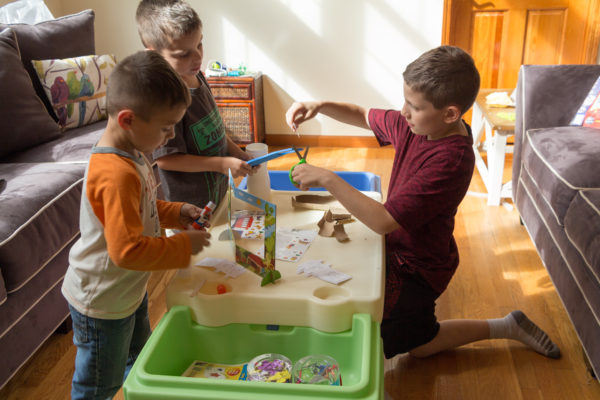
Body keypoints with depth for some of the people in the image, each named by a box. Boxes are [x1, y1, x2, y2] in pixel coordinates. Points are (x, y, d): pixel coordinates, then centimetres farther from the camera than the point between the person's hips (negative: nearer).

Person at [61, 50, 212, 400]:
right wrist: (185, 246, -25)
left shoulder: (130, 154, -2)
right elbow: (127, 250, -35)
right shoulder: (117, 175, -35)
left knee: (140, 358, 31)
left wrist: (175, 213, -1)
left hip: (129, 289, 10)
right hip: (102, 302, -9)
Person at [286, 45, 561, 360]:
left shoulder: (449, 160, -35)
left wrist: (326, 179, -35)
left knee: (416, 345, 12)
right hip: (397, 247, 9)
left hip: (417, 265, -8)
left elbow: (384, 221, -38)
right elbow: (362, 116, 6)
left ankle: (506, 327, 22)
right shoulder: (416, 126, -10)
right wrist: (320, 106, -12)